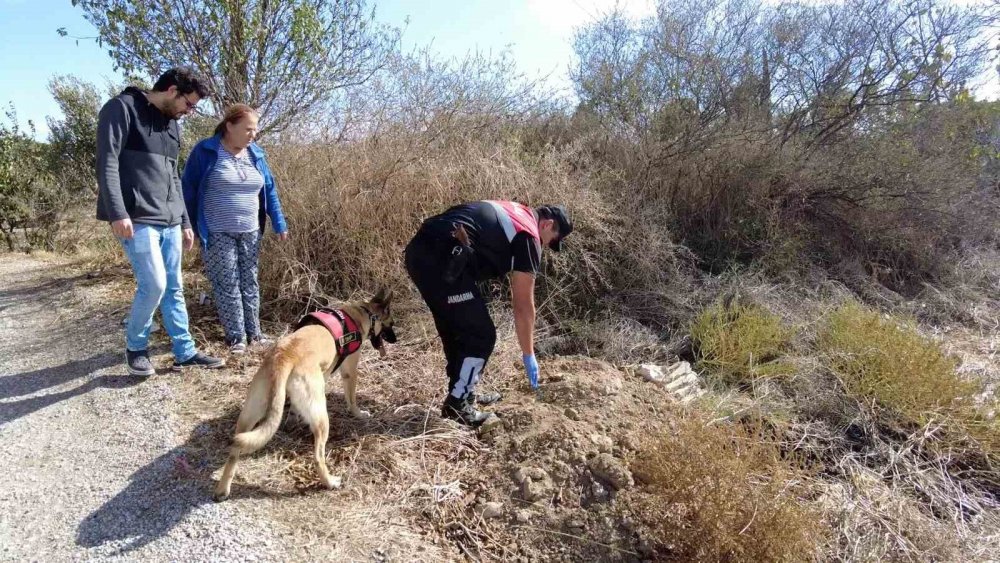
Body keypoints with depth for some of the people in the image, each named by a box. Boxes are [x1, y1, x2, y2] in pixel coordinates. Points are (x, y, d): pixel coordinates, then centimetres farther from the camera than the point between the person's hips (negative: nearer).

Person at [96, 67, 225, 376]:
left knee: (174, 288, 9)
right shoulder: (122, 108, -4)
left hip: (169, 222, 8)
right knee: (154, 285, -11)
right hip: (137, 221, -8)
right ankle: (135, 347, 12)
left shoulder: (171, 124, 19)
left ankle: (185, 351, 17)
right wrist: (117, 213, -20)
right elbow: (107, 163, -12)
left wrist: (185, 222, 20)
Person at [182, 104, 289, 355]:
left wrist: (279, 224, 6)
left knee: (250, 282, 10)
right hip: (217, 234, -4)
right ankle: (235, 337, 8)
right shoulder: (205, 151, -7)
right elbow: (188, 189, -3)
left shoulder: (255, 154, 7)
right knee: (227, 285, -1)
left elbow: (269, 190, 11)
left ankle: (253, 332, 20)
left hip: (250, 233, 5)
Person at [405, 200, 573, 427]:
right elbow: (523, 305, 4)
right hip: (441, 260, -10)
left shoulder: (508, 212, 27)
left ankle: (465, 393, 35)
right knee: (481, 336, 4)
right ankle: (457, 405, 12)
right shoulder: (528, 235, 2)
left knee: (456, 330, 23)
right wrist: (528, 355, 14)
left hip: (417, 250, 10)